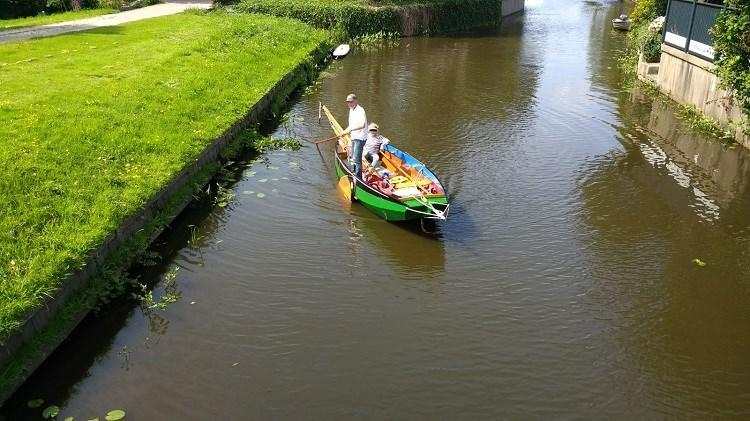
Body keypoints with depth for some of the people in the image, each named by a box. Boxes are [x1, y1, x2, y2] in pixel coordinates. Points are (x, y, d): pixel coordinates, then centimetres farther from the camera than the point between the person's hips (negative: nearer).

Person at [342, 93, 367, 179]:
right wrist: (346, 131, 16)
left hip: (360, 138, -10)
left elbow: (362, 125, -32)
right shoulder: (351, 110, 12)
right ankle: (354, 174, 31)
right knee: (353, 158, 19)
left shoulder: (360, 111, -18)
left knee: (356, 159, -13)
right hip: (354, 137, 10)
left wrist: (351, 129, -29)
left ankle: (358, 178, -8)